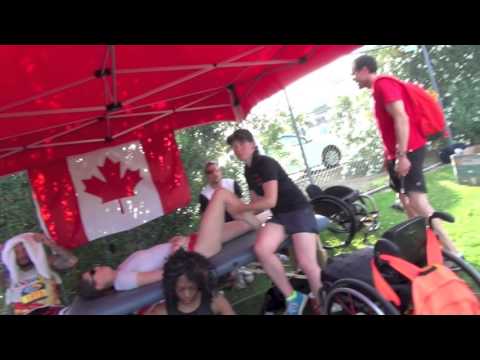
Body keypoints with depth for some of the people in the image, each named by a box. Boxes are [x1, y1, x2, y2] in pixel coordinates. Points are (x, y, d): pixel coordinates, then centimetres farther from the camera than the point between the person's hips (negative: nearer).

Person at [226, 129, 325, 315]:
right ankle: (292, 297, -5)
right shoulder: (248, 171, 12)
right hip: (279, 215, 7)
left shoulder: (266, 163, -14)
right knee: (261, 249, -21)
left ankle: (321, 304, 13)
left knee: (306, 263, -16)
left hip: (299, 210, -7)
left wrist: (240, 207, -13)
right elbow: (258, 202, 17)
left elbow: (270, 201, -21)